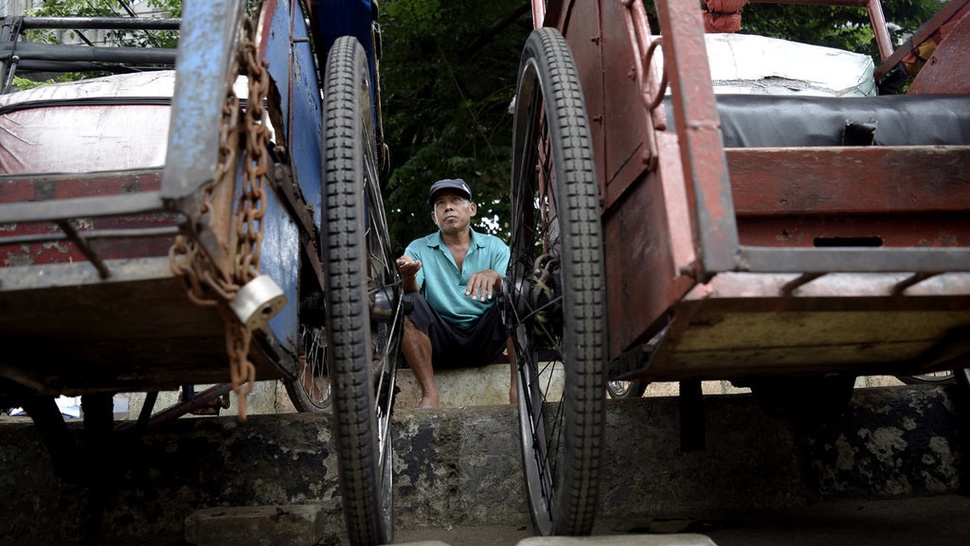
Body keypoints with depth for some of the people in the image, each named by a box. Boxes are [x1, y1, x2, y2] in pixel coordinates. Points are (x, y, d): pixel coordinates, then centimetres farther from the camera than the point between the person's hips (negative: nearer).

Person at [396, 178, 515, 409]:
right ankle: (429, 394, -27)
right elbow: (411, 293, -9)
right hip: (440, 342, 0)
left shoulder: (494, 246, 7)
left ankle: (518, 387, -22)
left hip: (484, 341, 0)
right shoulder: (419, 249, 7)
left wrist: (494, 277, -30)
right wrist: (408, 277, -33)